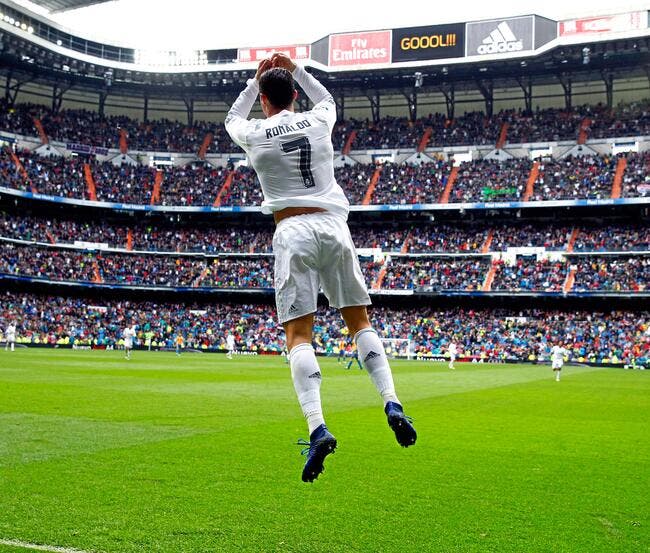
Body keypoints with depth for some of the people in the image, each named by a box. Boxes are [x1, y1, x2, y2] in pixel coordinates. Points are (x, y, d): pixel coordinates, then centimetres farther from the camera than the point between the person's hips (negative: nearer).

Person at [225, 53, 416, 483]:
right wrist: (296, 70, 41)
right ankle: (392, 403, -3)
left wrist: (256, 80, 36)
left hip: (293, 232, -3)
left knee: (299, 334, -6)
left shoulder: (255, 135, 4)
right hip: (334, 226, 3)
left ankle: (318, 429, -21)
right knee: (360, 321, 11)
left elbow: (233, 119, 31)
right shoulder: (318, 121, 10)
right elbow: (327, 100, 37)